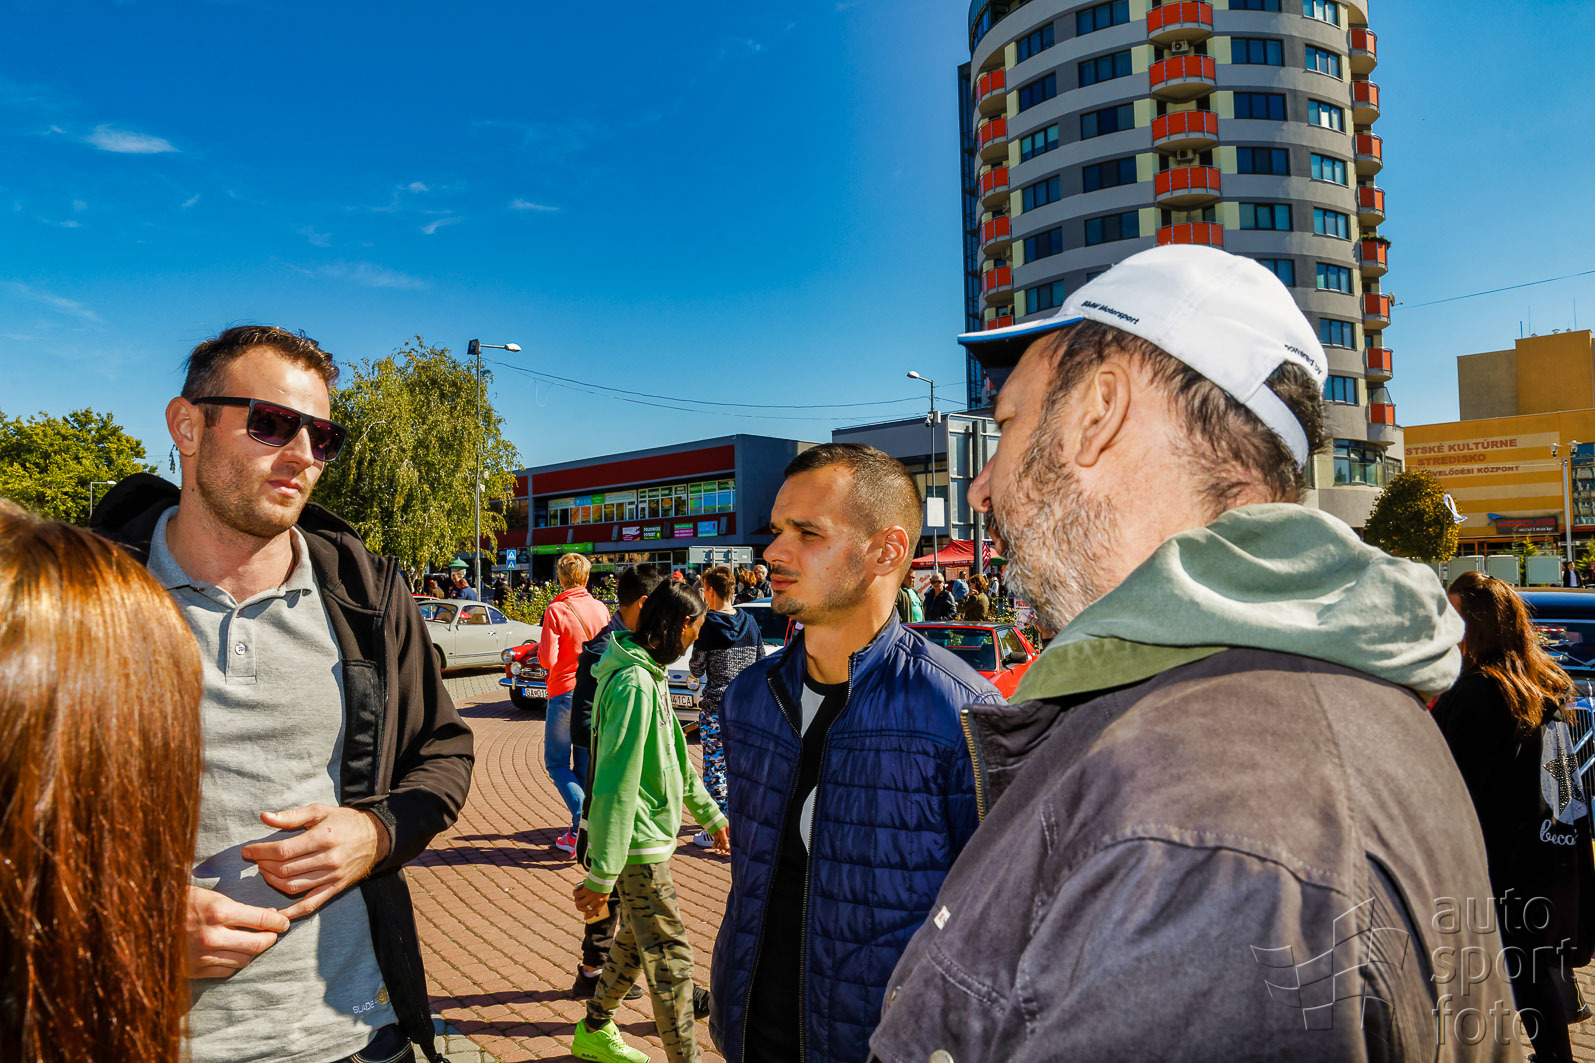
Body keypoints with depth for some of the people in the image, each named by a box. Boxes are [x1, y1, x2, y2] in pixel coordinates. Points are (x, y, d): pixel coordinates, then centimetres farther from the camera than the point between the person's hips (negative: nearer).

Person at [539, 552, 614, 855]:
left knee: (556, 762, 6)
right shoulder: (600, 608, 2)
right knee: (585, 764, 13)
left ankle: (583, 822, -10)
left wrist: (541, 646, 4)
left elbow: (547, 660, -17)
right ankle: (582, 830, 16)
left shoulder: (556, 611, -13)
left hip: (565, 694, -5)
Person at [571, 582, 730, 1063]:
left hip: (650, 837, 10)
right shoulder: (634, 684, -24)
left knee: (637, 942, 22)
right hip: (638, 845, -10)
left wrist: (710, 814, 24)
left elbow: (674, 758, 20)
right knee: (670, 956, -2)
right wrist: (601, 875, -25)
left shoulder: (651, 675, 10)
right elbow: (616, 784, -26)